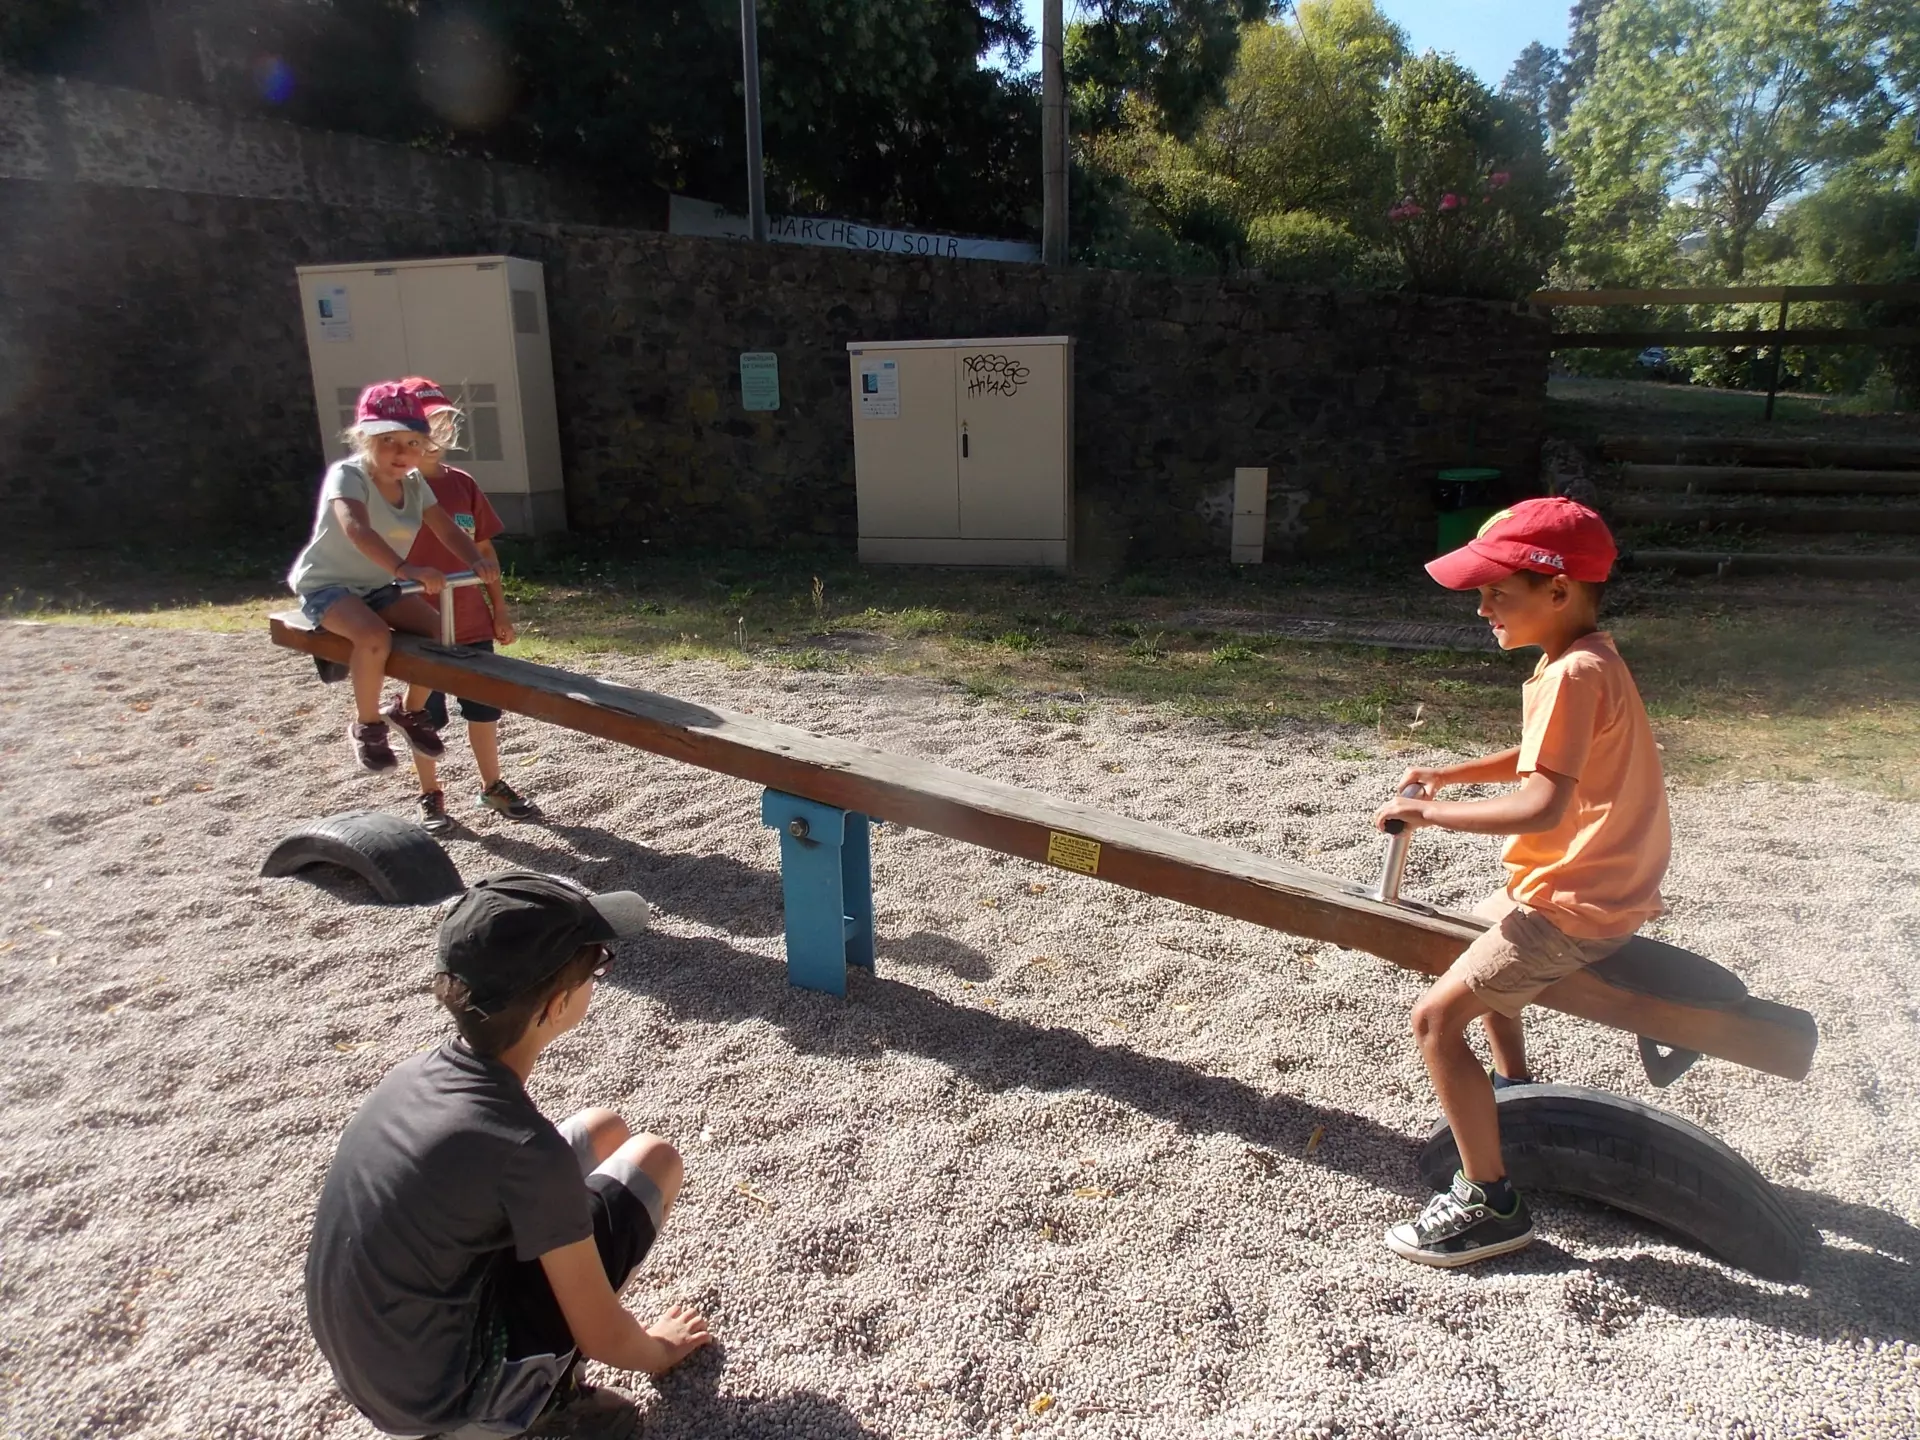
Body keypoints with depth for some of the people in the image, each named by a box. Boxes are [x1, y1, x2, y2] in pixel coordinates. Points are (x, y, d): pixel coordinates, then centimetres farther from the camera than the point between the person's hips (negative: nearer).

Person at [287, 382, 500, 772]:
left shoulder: (413, 483, -2)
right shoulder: (348, 475, -23)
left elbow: (446, 528, -7)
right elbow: (358, 530, -42)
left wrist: (475, 561, -29)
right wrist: (405, 569, -57)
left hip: (379, 585, 7)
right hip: (327, 583, -7)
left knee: (438, 632, -10)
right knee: (375, 636, -34)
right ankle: (366, 726, -10)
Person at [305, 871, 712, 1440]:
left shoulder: (417, 1073, -7)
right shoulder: (525, 1147, -28)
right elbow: (602, 1338, -14)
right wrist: (656, 1351, 8)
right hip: (437, 1390, -7)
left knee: (605, 1130, 10)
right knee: (653, 1160, -3)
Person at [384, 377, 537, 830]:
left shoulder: (463, 483, 3)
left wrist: (499, 609, 8)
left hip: (471, 621, 4)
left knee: (484, 708, 12)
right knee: (426, 717, 10)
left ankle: (492, 787, 29)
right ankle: (431, 797, 26)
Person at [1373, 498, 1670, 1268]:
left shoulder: (1574, 673, -25)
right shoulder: (1588, 658, 6)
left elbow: (1542, 804, -32)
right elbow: (1545, 759, 20)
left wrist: (1429, 812, -24)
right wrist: (1458, 773, 9)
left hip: (1574, 904, -11)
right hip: (1596, 881, 11)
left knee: (1437, 1019, -12)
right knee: (1479, 930, 34)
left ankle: (1489, 1204, -2)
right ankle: (1513, 1091, 46)